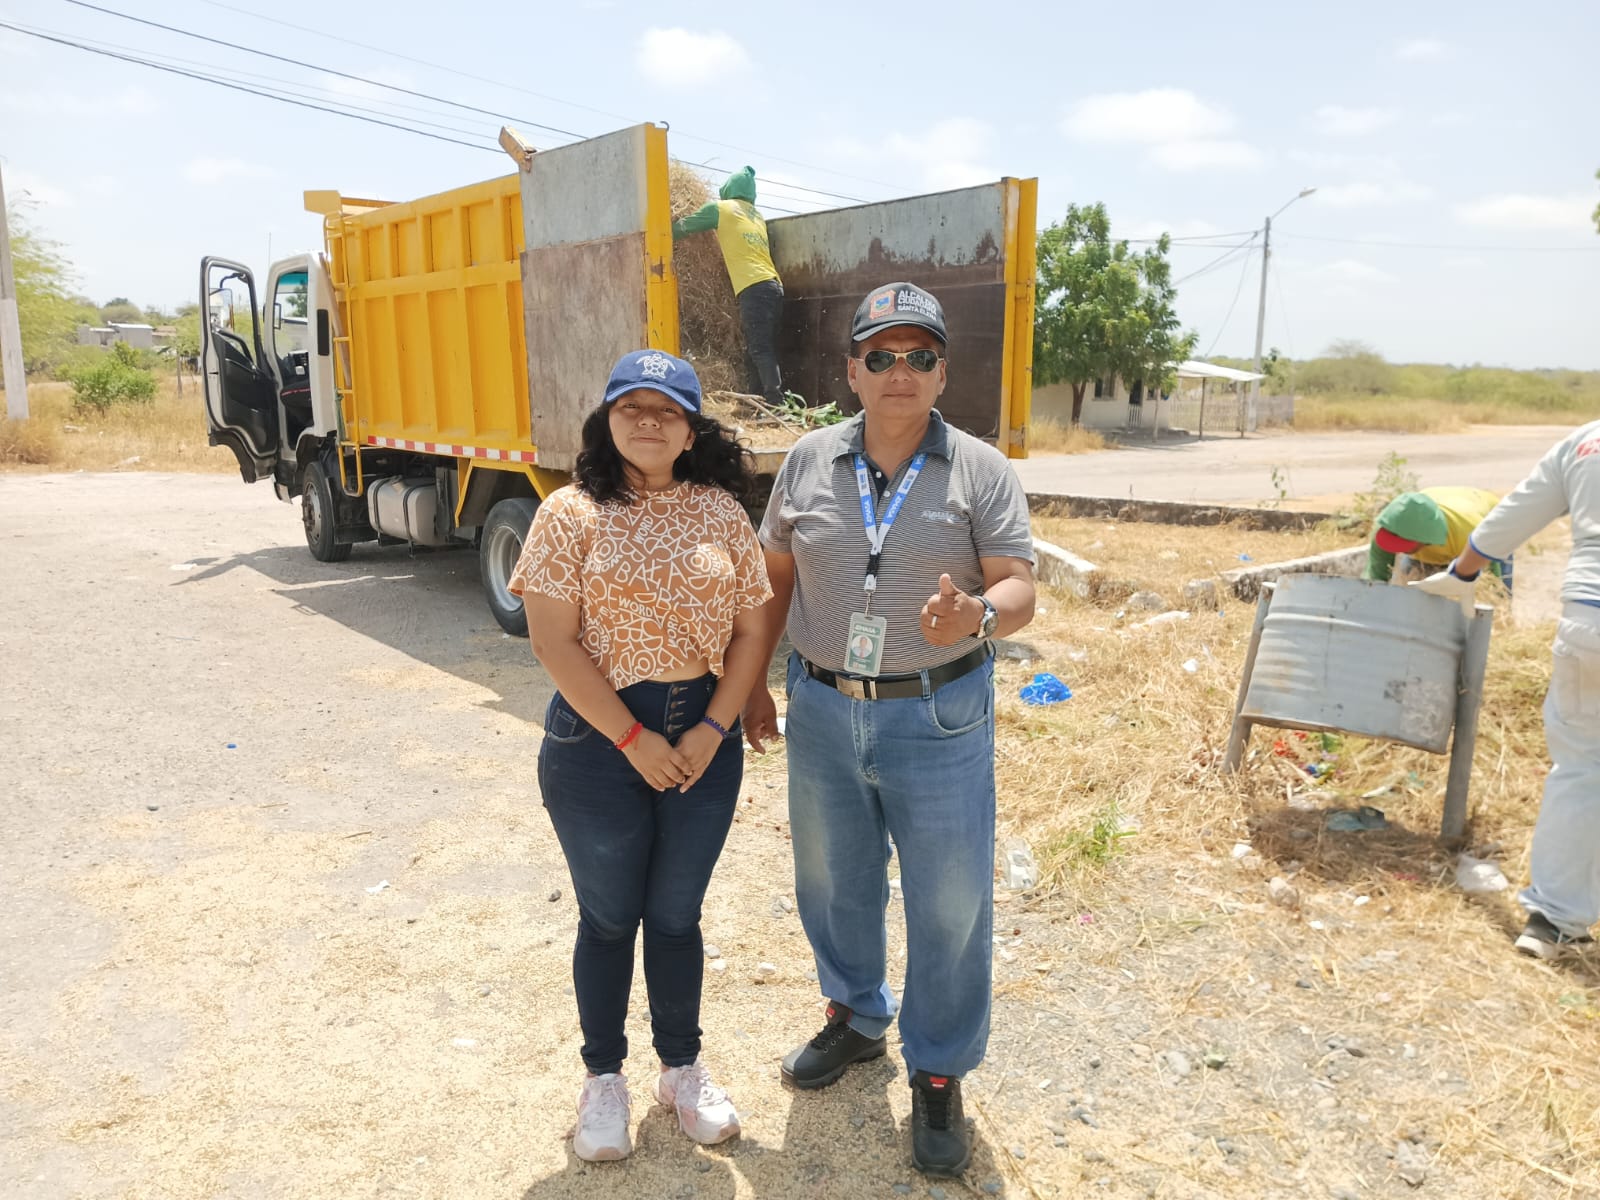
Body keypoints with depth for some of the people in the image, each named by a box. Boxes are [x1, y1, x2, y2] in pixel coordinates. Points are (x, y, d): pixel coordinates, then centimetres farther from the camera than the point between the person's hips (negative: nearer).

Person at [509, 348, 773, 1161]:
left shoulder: (721, 513, 2)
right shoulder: (571, 514, -7)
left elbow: (750, 630, 2)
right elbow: (554, 642, -11)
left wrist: (712, 731, -8)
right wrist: (634, 740, -13)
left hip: (703, 738, 2)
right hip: (599, 742, -2)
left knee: (677, 914, 15)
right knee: (609, 918, 13)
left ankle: (682, 1068, 36)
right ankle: (603, 1079, 34)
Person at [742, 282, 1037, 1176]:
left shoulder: (980, 471, -6)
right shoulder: (809, 461, 2)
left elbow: (1020, 590, -10)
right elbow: (777, 576, 10)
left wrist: (979, 615, -33)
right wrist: (753, 681, 10)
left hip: (937, 717, -3)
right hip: (822, 709, 3)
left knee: (950, 905, 6)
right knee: (834, 882, 19)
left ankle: (939, 1074, 28)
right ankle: (856, 1017, 46)